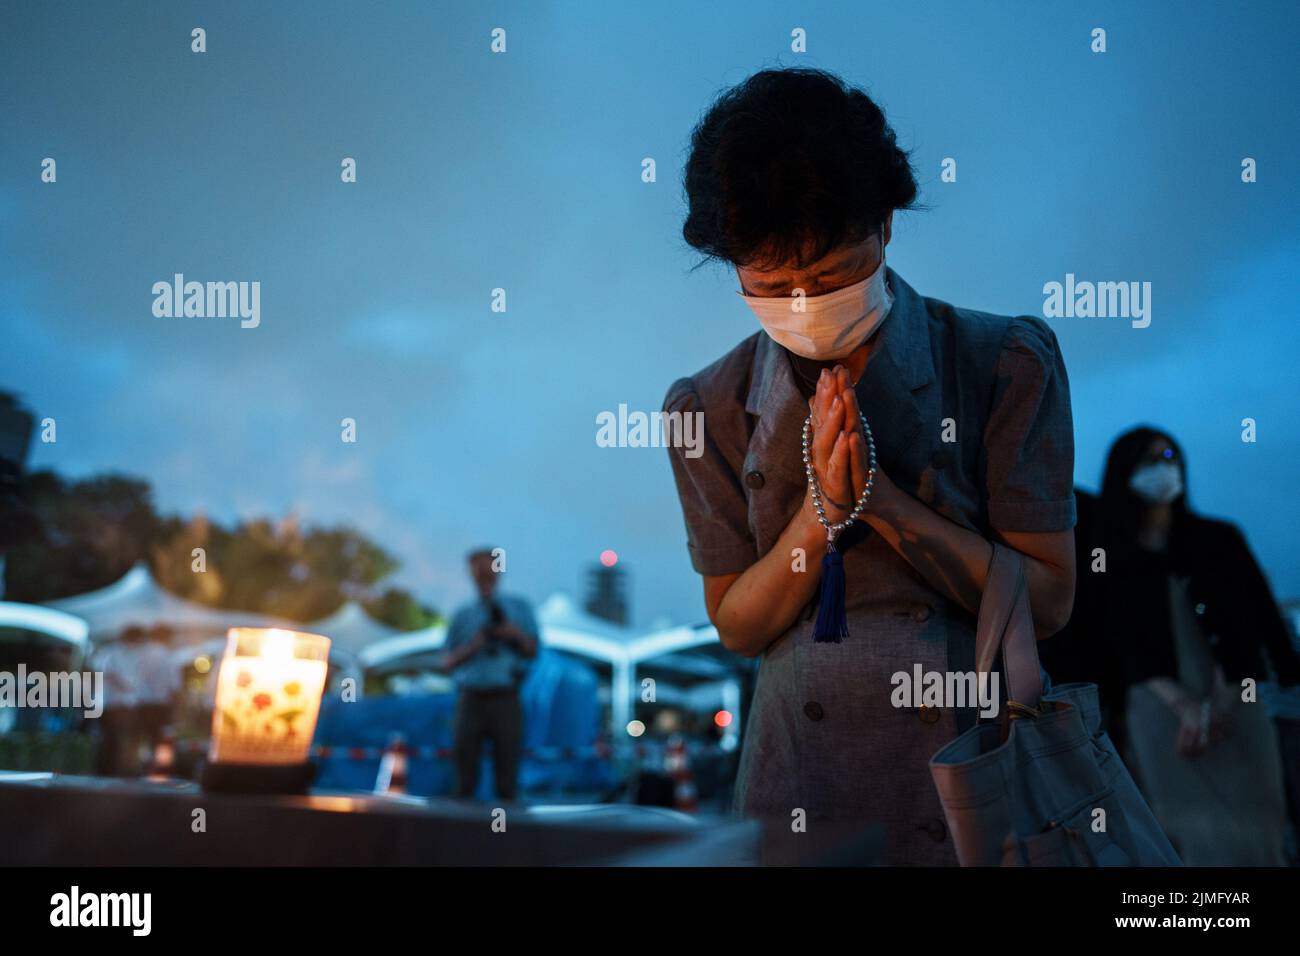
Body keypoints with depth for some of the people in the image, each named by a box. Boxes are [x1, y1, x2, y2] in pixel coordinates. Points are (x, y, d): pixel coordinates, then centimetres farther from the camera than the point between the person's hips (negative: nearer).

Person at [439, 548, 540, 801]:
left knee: (507, 771, -3)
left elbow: (532, 651, 7)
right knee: (466, 770, -1)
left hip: (505, 700, -1)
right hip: (471, 700, 1)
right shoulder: (462, 616, 13)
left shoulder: (518, 607, 11)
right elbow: (447, 663, 11)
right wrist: (471, 647, -7)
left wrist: (515, 634, -12)